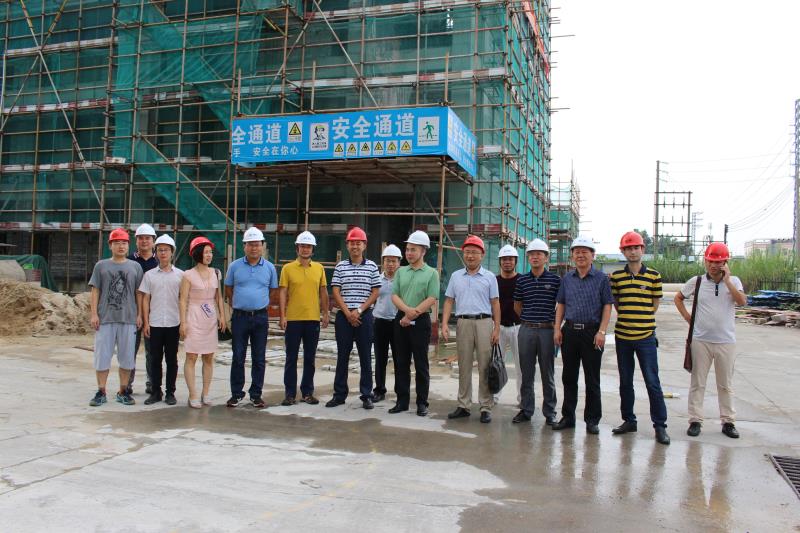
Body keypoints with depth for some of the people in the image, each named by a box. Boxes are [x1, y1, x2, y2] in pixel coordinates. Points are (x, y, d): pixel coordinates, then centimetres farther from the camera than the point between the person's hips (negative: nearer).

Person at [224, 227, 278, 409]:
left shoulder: (269, 267, 3)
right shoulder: (235, 266, 2)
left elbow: (273, 290, 13)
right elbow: (228, 290, 12)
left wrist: (260, 304, 10)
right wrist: (239, 305, 12)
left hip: (261, 317, 1)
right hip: (240, 317, 0)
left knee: (259, 359, 5)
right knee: (238, 358, 5)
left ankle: (256, 394, 15)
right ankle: (236, 394, 15)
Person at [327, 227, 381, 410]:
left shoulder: (372, 266, 3)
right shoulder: (340, 266, 5)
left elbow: (375, 293, 1)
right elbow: (336, 292, 1)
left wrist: (359, 311, -9)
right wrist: (348, 313, -8)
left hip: (364, 316, -1)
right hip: (343, 316, 1)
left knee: (365, 356, 3)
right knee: (342, 355, 6)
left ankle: (366, 395, 10)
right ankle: (339, 394, 13)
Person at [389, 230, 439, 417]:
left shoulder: (431, 273, 0)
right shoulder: (400, 271, 11)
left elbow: (432, 299, -9)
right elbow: (394, 296, 4)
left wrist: (412, 315, -13)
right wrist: (407, 309, -15)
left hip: (421, 321, -4)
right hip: (401, 320, 4)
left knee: (421, 364, 1)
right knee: (401, 363, 7)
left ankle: (422, 403, 9)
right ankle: (402, 401, 15)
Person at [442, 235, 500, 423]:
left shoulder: (489, 277, 5)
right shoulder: (456, 276, 12)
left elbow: (495, 304, 3)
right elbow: (449, 301, 10)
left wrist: (497, 329, -4)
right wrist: (444, 324, -1)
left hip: (484, 323, -2)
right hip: (463, 323, 2)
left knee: (485, 367, -2)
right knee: (464, 367, 8)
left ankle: (486, 407, 5)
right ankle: (464, 406, 16)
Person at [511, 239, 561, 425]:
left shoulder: (555, 280, -1)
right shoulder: (522, 280, 6)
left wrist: (555, 323, 4)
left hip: (547, 330, -2)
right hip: (526, 330, 2)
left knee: (548, 374, 5)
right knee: (526, 373, 8)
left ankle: (549, 413, 15)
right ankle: (526, 410, 18)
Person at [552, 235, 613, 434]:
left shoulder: (601, 278, 0)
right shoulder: (567, 279, 10)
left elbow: (607, 306, -3)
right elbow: (560, 304, 13)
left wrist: (601, 331, -11)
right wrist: (557, 328, 3)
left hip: (592, 332, -3)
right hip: (570, 331, 4)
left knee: (592, 379, 3)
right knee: (569, 377, 9)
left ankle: (592, 420, 13)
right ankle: (568, 416, 18)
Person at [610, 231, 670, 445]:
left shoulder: (654, 276, 0)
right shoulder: (616, 276, 3)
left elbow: (655, 303, 7)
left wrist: (644, 321, 4)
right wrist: (626, 319, 6)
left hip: (646, 336, -2)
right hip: (622, 336, 2)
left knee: (652, 382, -1)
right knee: (625, 382, 11)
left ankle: (660, 425, 8)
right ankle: (628, 421, 23)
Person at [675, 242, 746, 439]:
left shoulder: (733, 281, 0)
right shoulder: (696, 281, 2)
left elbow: (742, 301, -18)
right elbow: (678, 298, 15)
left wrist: (726, 280, -18)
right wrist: (687, 317, 3)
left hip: (726, 341, 0)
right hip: (701, 340, 0)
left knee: (726, 384, 11)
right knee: (697, 382, 6)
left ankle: (728, 421, 22)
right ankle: (695, 420, 14)